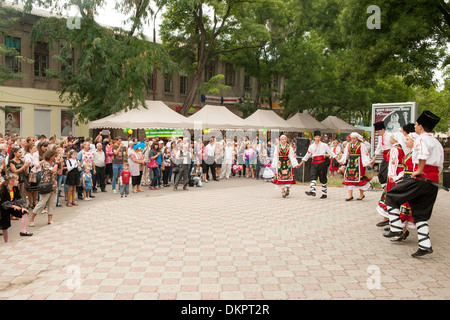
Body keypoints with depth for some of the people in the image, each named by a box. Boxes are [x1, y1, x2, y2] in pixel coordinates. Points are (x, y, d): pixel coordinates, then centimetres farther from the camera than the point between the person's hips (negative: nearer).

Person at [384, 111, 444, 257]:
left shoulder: (422, 138, -6)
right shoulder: (437, 143, 22)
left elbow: (424, 153, -29)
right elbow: (440, 166, 23)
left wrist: (419, 170, -20)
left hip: (421, 179, -9)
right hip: (434, 182, 9)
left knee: (391, 196, 4)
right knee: (421, 213, 13)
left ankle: (396, 228, 0)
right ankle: (425, 245, 8)